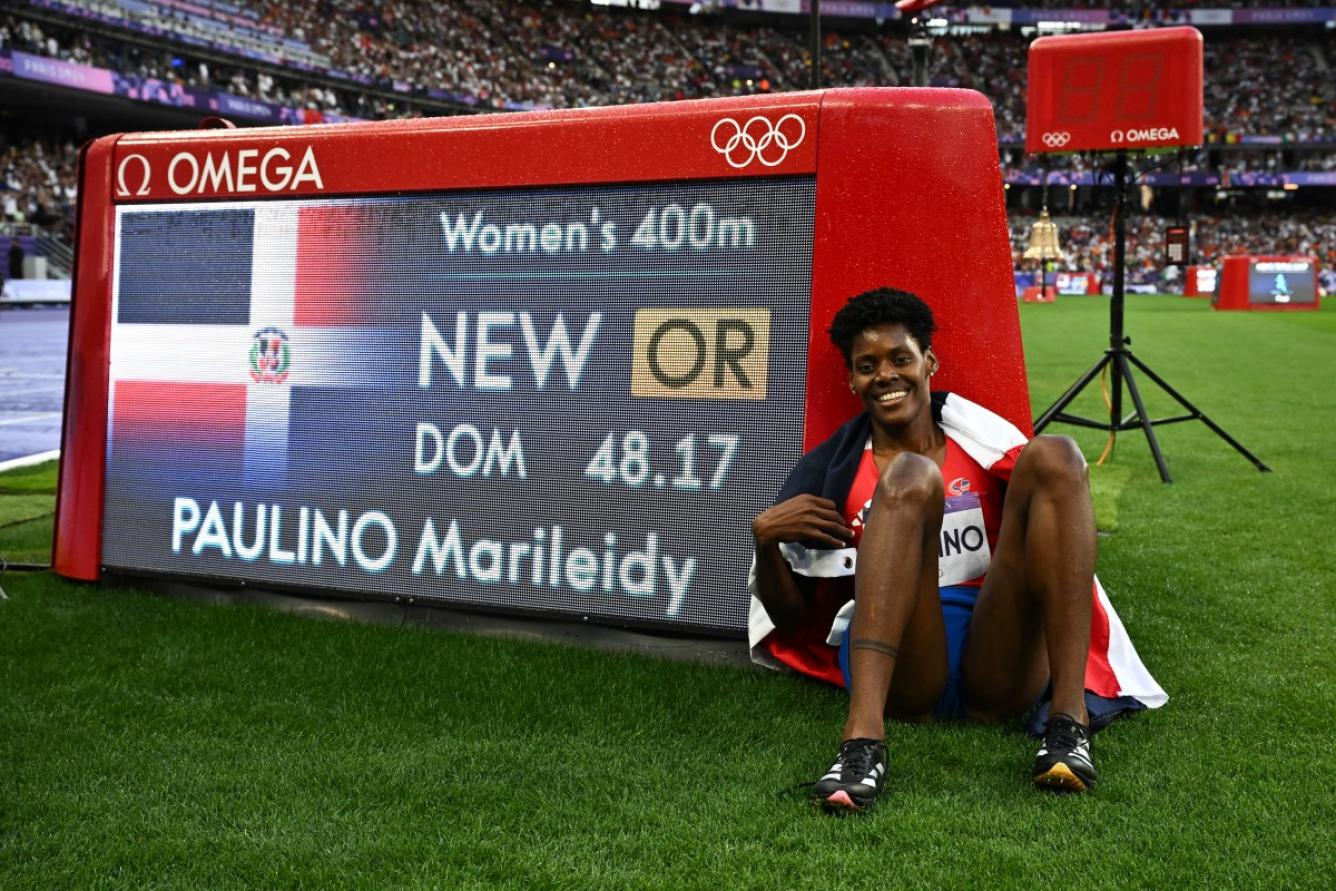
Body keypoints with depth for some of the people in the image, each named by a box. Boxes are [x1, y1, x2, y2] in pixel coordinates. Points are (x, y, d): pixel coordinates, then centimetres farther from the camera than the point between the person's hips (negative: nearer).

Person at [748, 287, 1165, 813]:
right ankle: (863, 734, -41)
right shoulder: (834, 470, 18)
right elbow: (789, 614, 18)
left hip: (997, 674, 2)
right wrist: (765, 537, -1)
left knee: (1052, 457, -14)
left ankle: (1070, 716, -27)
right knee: (909, 477, -23)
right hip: (898, 670, -1)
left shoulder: (984, 442, 20)